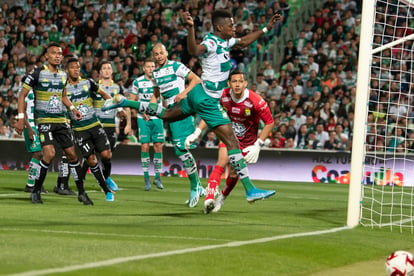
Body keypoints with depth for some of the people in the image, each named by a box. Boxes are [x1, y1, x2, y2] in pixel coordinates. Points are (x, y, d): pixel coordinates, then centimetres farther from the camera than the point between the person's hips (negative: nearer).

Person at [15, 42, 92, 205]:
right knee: (49, 154, -20)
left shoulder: (63, 75, 10)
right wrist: (21, 118, -11)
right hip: (44, 120, -6)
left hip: (61, 121, 6)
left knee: (72, 154, 4)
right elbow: (22, 95, -4)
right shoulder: (38, 73, -7)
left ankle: (81, 193, 14)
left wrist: (72, 108, 9)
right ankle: (35, 192, -5)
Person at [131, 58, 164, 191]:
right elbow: (131, 100, 4)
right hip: (143, 119, -2)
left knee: (158, 146, -2)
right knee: (145, 146, -7)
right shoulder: (137, 82, 0)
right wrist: (142, 111, -8)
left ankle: (158, 177, 8)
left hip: (157, 118, 2)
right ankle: (146, 178, 0)